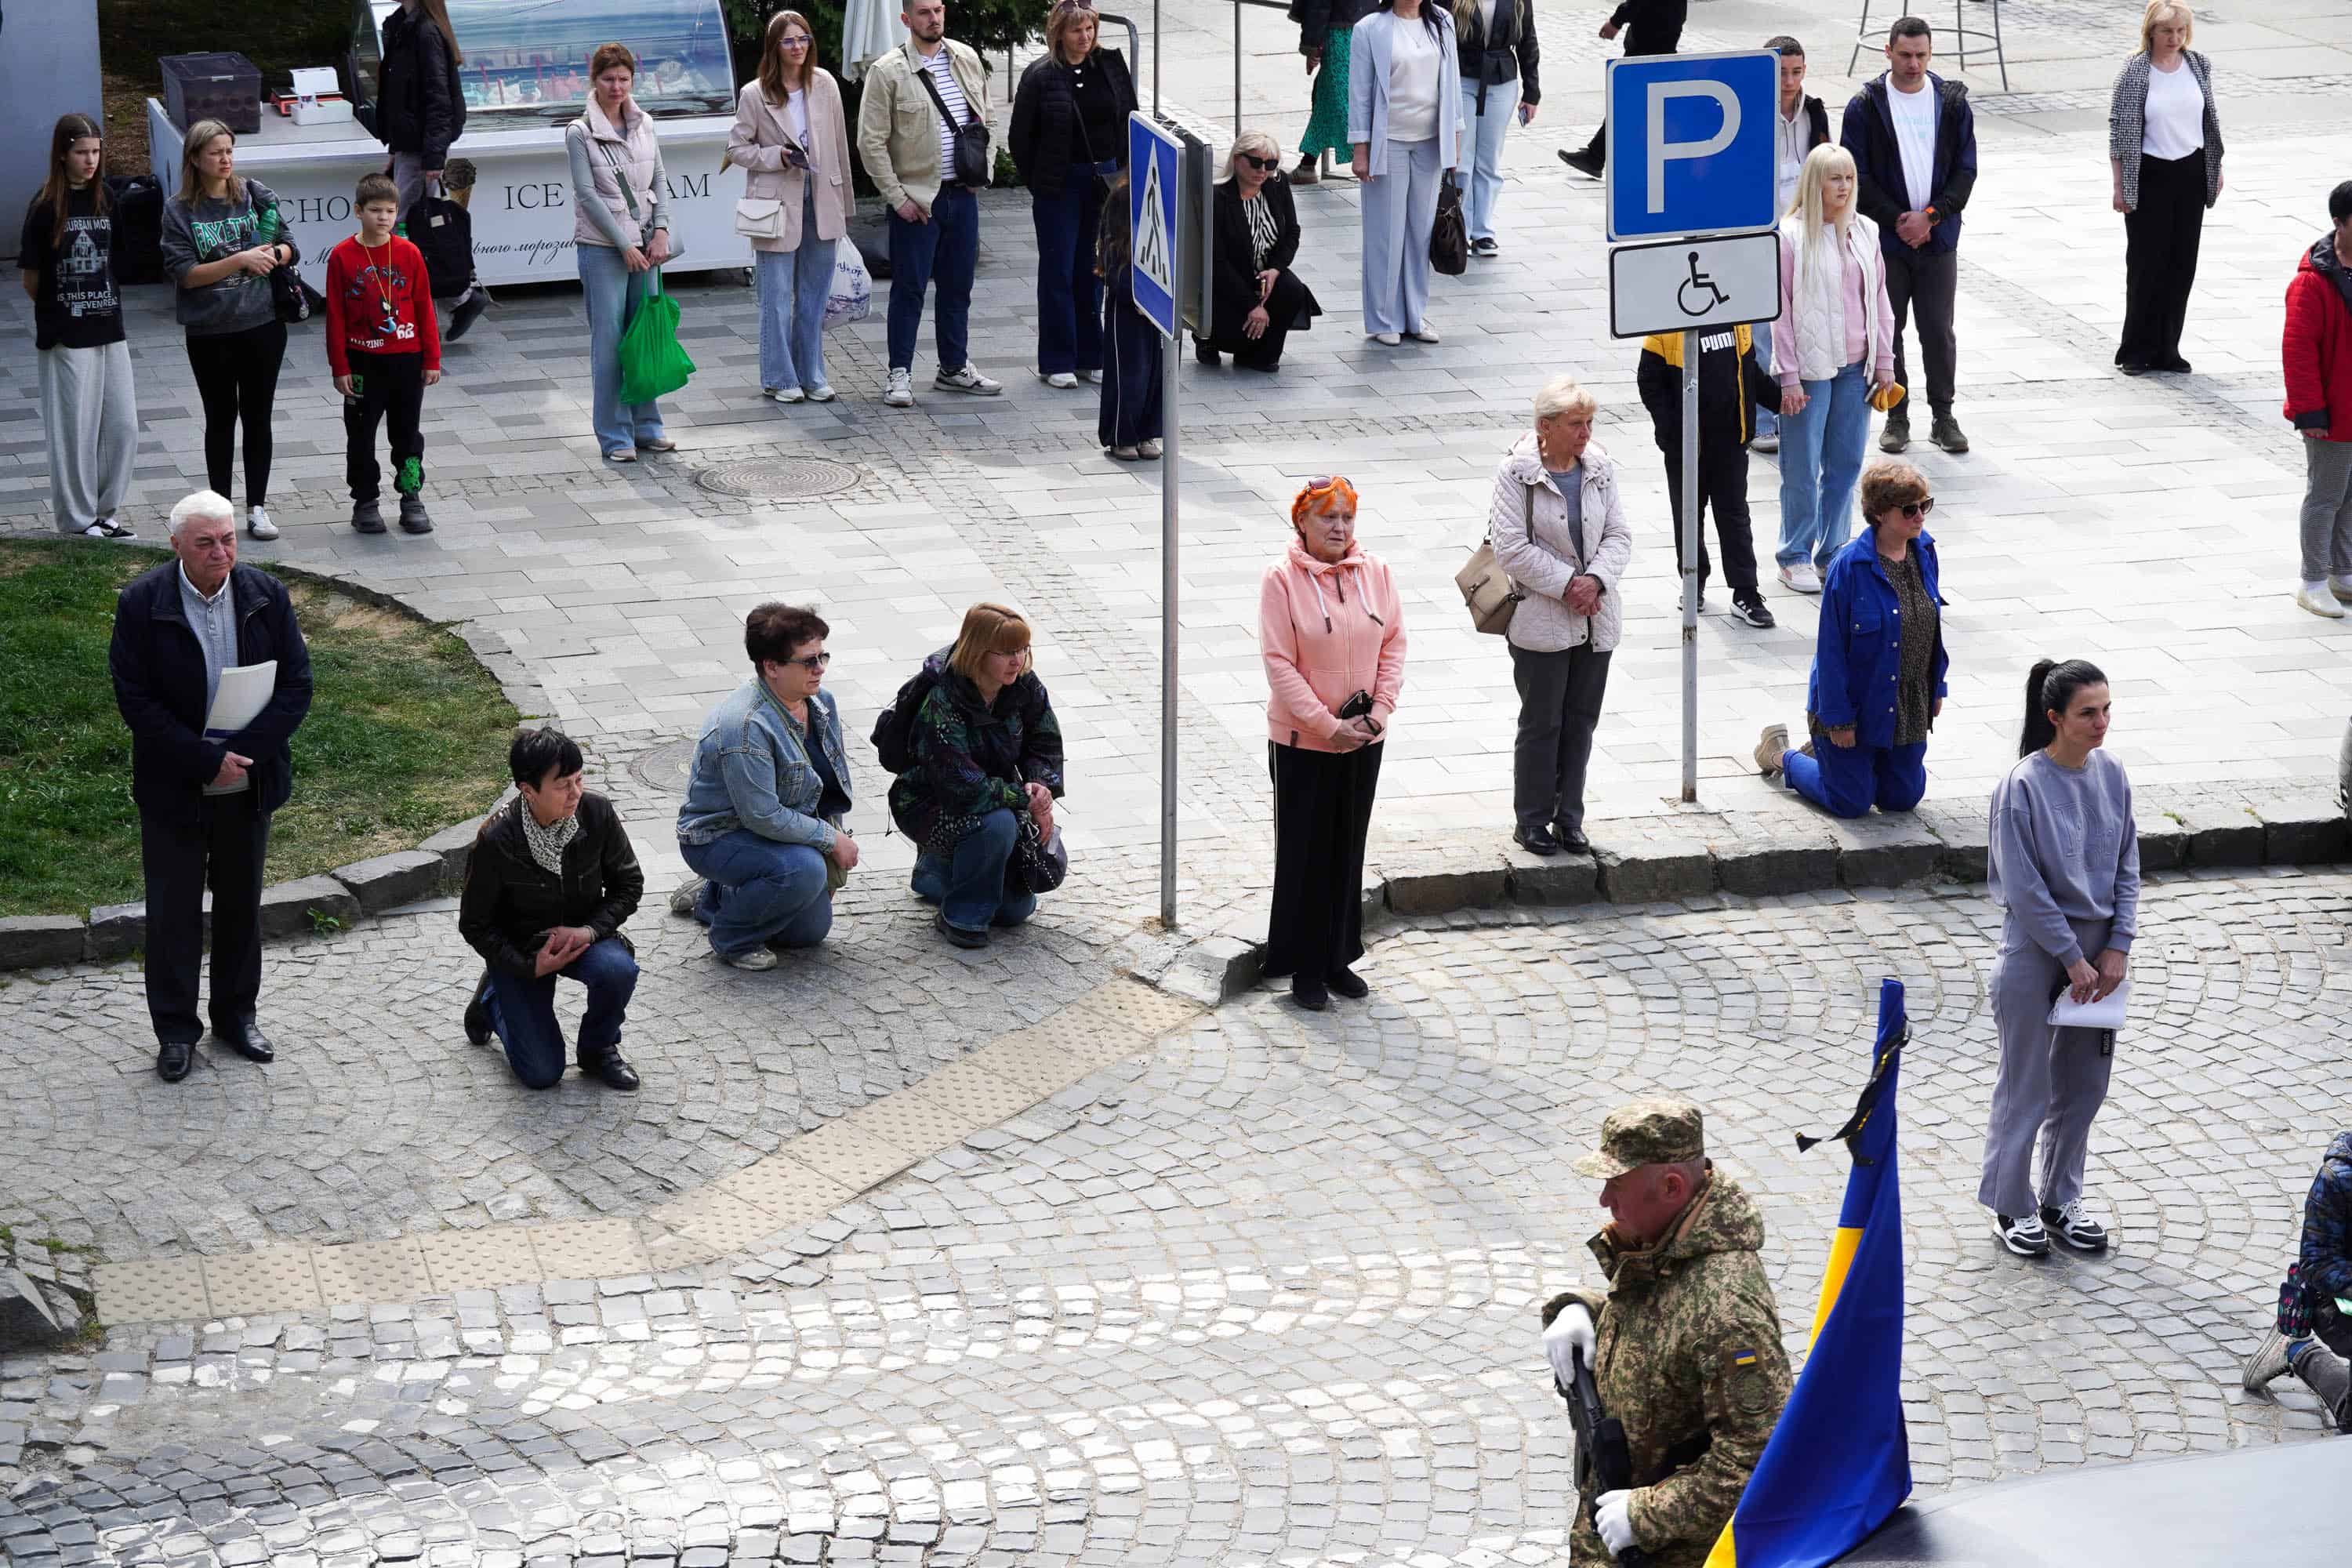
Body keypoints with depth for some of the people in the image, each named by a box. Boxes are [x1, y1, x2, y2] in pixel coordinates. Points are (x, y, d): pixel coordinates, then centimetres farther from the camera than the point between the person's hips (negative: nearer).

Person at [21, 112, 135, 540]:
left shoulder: (105, 201, 6)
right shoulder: (46, 207, -10)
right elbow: (31, 277, -6)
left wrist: (107, 304, 8)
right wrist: (56, 309, 5)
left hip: (108, 329, 6)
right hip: (67, 336, -6)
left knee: (123, 426, 6)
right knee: (75, 428, 1)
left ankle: (106, 511, 20)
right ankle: (77, 517, 13)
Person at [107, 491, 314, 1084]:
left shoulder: (267, 596, -6)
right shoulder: (142, 604, -14)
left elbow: (296, 686, -5)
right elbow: (136, 700, -16)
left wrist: (241, 753, -17)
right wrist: (207, 761, -21)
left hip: (247, 787, 3)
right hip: (173, 789, -3)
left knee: (241, 902, 16)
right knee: (173, 910, 7)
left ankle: (236, 1014, 33)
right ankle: (175, 1029, 20)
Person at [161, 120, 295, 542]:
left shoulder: (255, 195, 1)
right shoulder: (179, 211, -5)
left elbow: (289, 250, 7)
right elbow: (185, 273, -13)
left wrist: (273, 253, -17)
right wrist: (240, 260, -22)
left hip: (262, 325, 1)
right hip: (209, 333, -1)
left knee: (257, 414, 8)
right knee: (221, 417, 9)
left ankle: (257, 508, 16)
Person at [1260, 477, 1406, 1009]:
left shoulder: (1375, 572, -1)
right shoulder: (1282, 580, -13)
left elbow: (1393, 645, 5)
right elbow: (1279, 664, -15)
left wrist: (1379, 711, -7)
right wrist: (1327, 726, -17)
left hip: (1363, 739, 4)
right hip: (1301, 740, -4)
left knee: (1348, 849, 14)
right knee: (1305, 851, 4)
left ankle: (1338, 959, 26)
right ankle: (1304, 969, 14)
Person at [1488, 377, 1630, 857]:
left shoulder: (1600, 470, 4)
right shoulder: (1516, 475, -11)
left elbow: (1619, 535, 4)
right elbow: (1512, 548, -15)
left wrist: (1596, 580, -14)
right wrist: (1567, 584, -17)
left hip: (1595, 618, 5)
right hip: (1541, 620, -5)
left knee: (1581, 721, 11)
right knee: (1541, 723, 2)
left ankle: (1569, 818, 22)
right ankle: (1532, 821, 13)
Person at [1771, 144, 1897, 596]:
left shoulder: (1865, 232, 6)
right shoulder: (1791, 236, -9)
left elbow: (1879, 300, 12)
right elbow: (1781, 310, -8)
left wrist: (1884, 363, 9)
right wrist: (1789, 377, -10)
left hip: (1855, 367, 5)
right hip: (1809, 368, -5)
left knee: (1846, 463, 10)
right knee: (1802, 470, 1)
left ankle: (1832, 551, 22)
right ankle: (1796, 557, 13)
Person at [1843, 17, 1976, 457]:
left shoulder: (1952, 103, 3)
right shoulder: (1865, 106, -3)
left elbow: (1965, 171, 2)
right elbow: (1857, 177, -4)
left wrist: (1930, 216, -11)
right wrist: (1897, 220, -13)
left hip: (1938, 238, 1)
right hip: (1885, 239, -1)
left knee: (1939, 332, 3)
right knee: (1887, 330, 4)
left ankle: (1943, 417, 13)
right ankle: (1896, 417, 14)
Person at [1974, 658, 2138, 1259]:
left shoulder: (2111, 775, -1)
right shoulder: (2024, 787, -18)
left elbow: (2127, 867, 6)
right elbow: (2025, 889, -17)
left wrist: (2117, 947, -4)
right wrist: (2073, 959, -14)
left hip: (2099, 945, 6)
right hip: (2036, 947, -6)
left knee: (2083, 1084, 14)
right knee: (2026, 1086, 5)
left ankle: (2061, 1199, 29)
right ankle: (2011, 1205, 20)